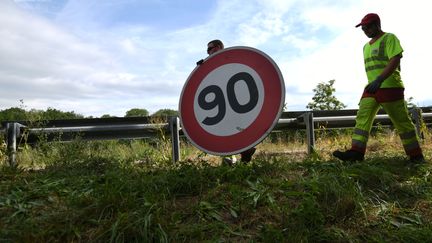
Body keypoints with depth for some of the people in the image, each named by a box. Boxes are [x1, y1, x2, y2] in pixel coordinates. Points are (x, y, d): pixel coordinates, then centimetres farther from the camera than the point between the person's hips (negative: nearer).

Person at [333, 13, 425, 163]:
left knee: (402, 122, 0)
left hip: (389, 87, -7)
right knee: (362, 118, -7)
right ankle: (357, 152, -13)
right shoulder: (366, 46, 19)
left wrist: (380, 79, -30)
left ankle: (416, 156, 12)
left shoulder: (389, 38, -5)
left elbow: (395, 60, -18)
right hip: (371, 89, 8)